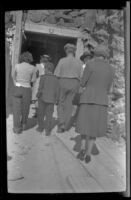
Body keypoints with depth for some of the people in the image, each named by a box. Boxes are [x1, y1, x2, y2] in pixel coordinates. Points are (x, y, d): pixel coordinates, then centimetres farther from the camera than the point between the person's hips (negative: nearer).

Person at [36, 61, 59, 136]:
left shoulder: (43, 77, -8)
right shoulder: (56, 78, 2)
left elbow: (40, 88, -11)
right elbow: (57, 90, 3)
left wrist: (38, 95, 3)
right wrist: (56, 99, 12)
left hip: (43, 98, -2)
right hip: (51, 100, 2)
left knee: (41, 113, 13)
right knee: (49, 115, 4)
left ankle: (40, 128, 23)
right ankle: (48, 131, 2)